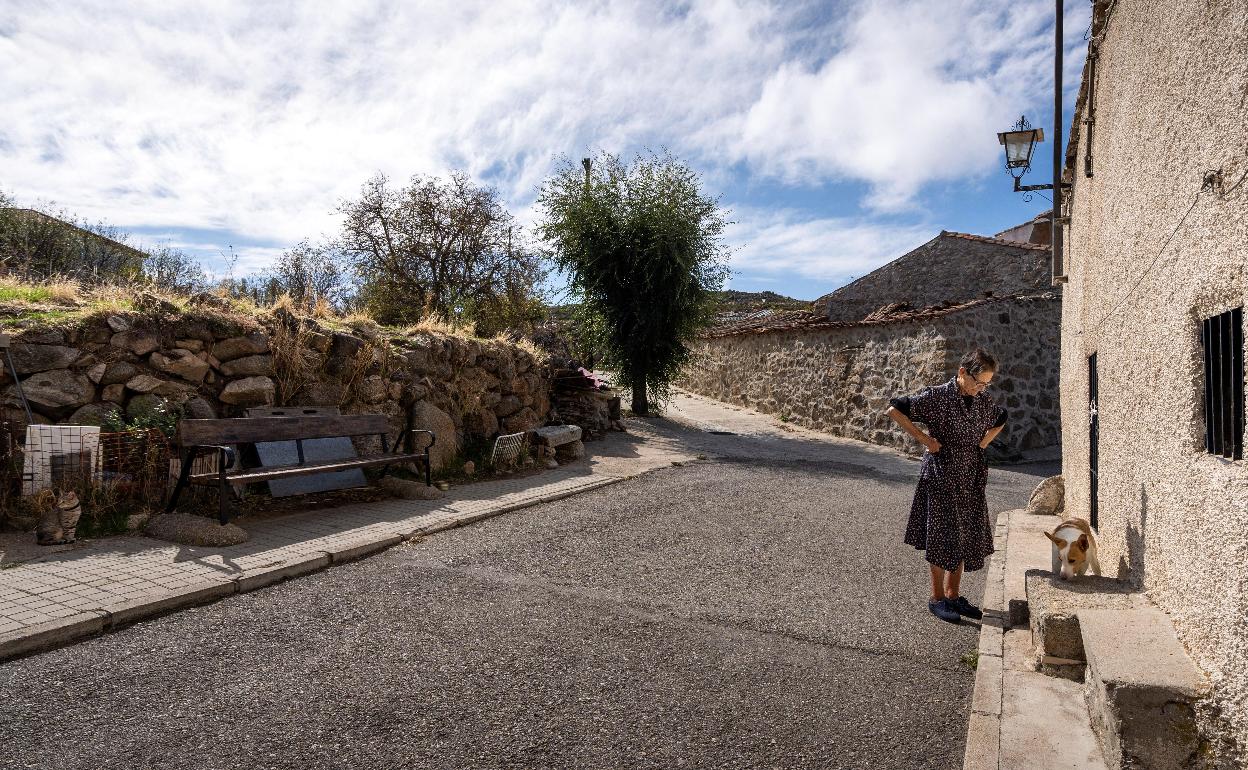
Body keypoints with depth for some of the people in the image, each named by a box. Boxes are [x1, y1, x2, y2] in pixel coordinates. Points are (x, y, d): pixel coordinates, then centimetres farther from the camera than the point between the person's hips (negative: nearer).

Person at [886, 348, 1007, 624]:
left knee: (967, 536, 12)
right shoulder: (937, 396, -14)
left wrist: (982, 444, 9)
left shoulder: (984, 401, 4)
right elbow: (894, 410, -16)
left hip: (971, 479, 6)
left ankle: (953, 594, 26)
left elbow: (1000, 421, 25)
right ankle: (937, 598, 14)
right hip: (941, 477, -6)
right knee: (943, 536, 1)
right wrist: (925, 439, -16)